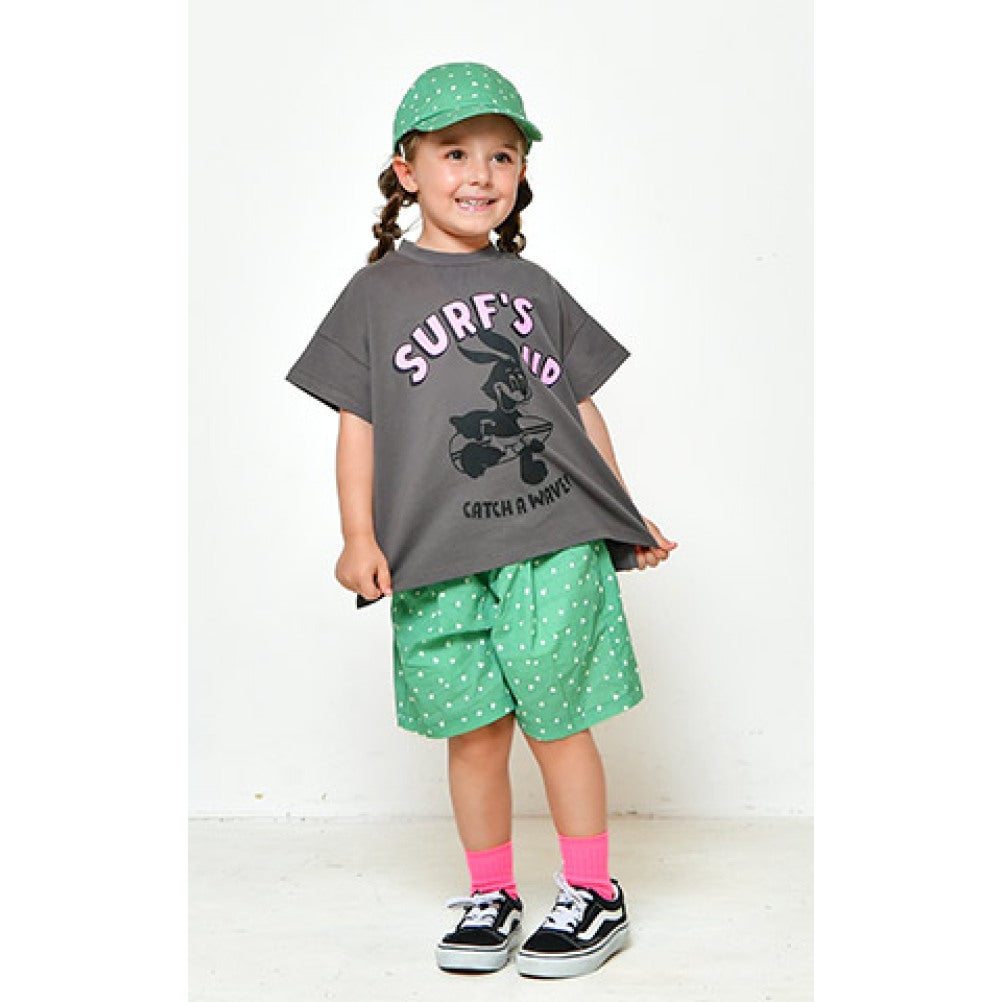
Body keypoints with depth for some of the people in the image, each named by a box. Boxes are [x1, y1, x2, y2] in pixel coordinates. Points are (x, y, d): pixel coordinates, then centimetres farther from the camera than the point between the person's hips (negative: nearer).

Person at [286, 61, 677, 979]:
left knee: (557, 718, 3)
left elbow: (581, 406, 16)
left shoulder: (534, 288, 13)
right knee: (473, 729, 6)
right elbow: (357, 421, 3)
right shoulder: (379, 294, 6)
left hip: (555, 542, 1)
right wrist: (359, 535, -5)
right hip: (438, 558, 0)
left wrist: (625, 517, 15)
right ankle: (491, 895, 24)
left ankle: (594, 894, 19)